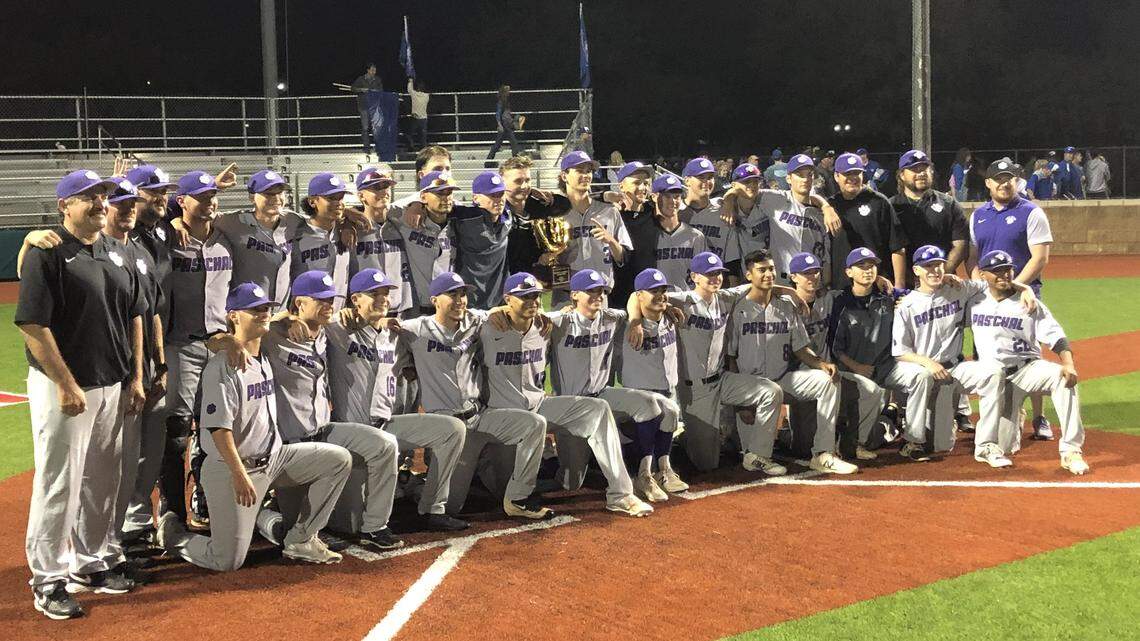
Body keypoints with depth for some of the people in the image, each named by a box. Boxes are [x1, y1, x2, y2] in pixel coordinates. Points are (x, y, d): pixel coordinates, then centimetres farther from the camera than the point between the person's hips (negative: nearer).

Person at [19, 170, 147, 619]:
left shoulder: (116, 251, 11)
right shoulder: (47, 252, -11)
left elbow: (134, 315, 16)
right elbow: (32, 324, -16)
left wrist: (135, 377, 10)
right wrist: (67, 384, -18)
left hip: (113, 386, 7)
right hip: (63, 387, -7)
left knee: (102, 481, 14)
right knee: (58, 484, -3)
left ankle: (90, 564, 28)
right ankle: (49, 580, 7)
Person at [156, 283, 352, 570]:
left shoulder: (265, 358, 9)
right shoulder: (223, 366, -16)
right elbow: (218, 427, -21)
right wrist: (240, 475, -23)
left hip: (272, 458, 8)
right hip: (230, 469, -8)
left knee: (339, 459, -4)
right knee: (228, 561, -10)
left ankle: (300, 541, 4)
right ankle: (173, 533, 20)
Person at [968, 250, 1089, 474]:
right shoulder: (975, 302, 6)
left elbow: (1056, 338, -10)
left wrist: (1068, 364, -28)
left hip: (1028, 368, -1)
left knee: (1063, 376, -36)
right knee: (1001, 447, -6)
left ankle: (1070, 451, -32)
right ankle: (1013, 420, 33)